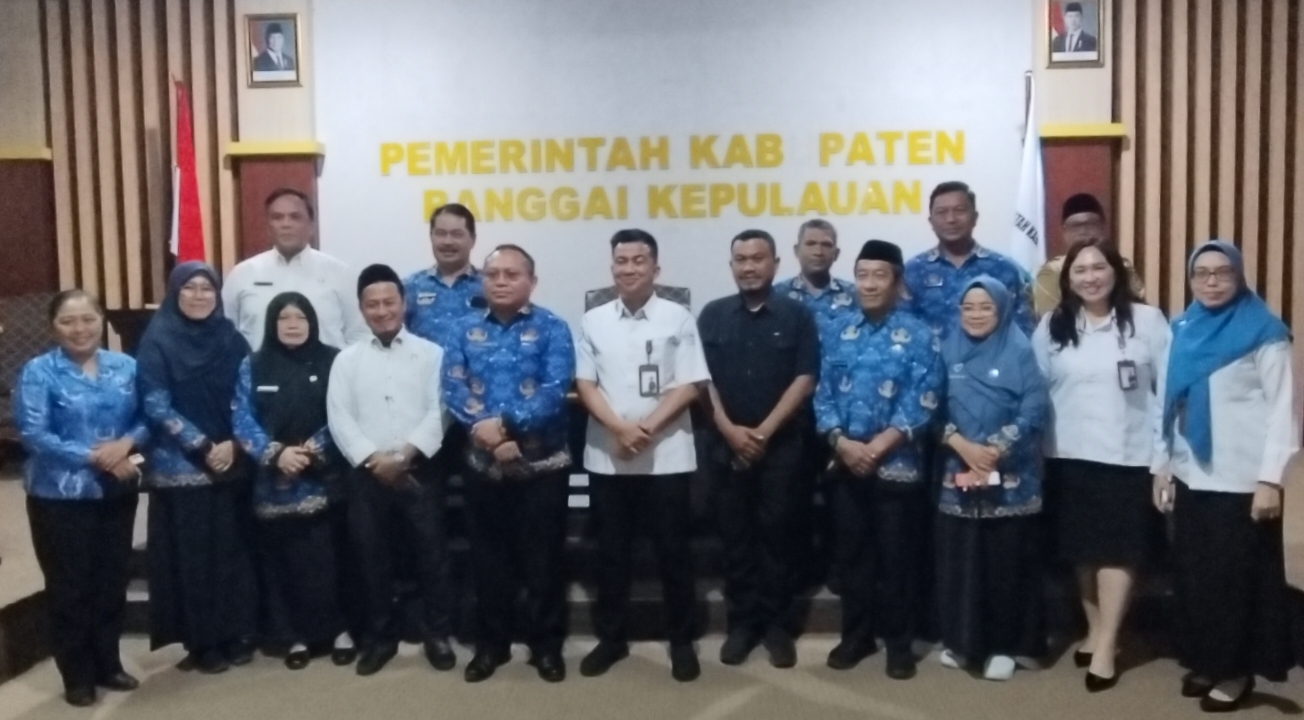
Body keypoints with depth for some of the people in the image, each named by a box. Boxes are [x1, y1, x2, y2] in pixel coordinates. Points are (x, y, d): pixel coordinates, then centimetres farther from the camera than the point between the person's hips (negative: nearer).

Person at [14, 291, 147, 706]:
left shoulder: (125, 367, 4)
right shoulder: (38, 372, -8)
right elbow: (32, 433, -16)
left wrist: (127, 443, -18)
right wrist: (92, 457, -21)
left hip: (117, 493, 4)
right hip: (60, 496, -4)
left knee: (112, 581, 13)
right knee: (69, 587, 5)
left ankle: (109, 664, 29)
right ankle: (77, 676, 18)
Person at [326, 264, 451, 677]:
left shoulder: (431, 353, 3)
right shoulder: (347, 359, 8)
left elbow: (439, 411, -6)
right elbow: (339, 418, -1)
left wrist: (407, 453, -16)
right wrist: (372, 458, -14)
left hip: (419, 471, -1)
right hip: (367, 474, 2)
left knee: (431, 555, 3)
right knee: (373, 558, 8)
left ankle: (437, 635, 17)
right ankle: (380, 638, 21)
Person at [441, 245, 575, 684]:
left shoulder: (552, 329, -2)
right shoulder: (465, 330, 7)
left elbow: (555, 389, -15)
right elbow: (453, 389, -4)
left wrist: (506, 424, -22)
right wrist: (484, 427, -21)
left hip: (543, 463, -2)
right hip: (484, 464, 3)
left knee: (544, 558, 5)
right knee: (489, 557, 12)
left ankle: (547, 645, 19)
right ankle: (490, 643, 25)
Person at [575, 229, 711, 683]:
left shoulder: (678, 318, -1)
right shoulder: (593, 321, 5)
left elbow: (689, 386, -4)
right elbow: (585, 385, 1)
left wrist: (647, 428, -15)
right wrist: (620, 428, -14)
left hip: (666, 455, -2)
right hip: (607, 456, 2)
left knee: (672, 549, 5)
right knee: (612, 550, 10)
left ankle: (682, 641, 17)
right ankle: (611, 637, 23)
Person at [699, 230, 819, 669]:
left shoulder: (796, 315, 1)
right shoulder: (713, 316, 6)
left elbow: (805, 379, -5)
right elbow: (702, 378, 2)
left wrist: (765, 431, -11)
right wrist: (730, 430, -10)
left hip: (782, 444, -2)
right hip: (727, 444, 2)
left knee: (777, 533, 3)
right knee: (735, 535, 6)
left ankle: (777, 624, 13)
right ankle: (741, 623, 15)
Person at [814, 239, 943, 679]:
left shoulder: (918, 335, -5)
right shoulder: (842, 334, 9)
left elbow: (922, 404, -11)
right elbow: (823, 395, 6)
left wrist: (877, 447, -16)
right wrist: (842, 443, -10)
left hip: (897, 466, -4)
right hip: (845, 464, 4)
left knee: (897, 557, 4)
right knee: (852, 554, 12)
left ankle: (899, 642, 17)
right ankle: (855, 635, 25)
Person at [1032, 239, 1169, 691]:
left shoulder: (1148, 321, -3)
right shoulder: (1051, 327, 6)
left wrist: (1165, 459, -8)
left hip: (1128, 457, -3)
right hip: (1069, 456, 3)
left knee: (1118, 550, -1)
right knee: (1082, 548, 11)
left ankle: (1106, 646, 4)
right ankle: (1095, 629, 26)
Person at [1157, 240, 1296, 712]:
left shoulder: (1263, 331, -7)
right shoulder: (1183, 330, 9)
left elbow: (1282, 407, -9)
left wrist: (1270, 478, -14)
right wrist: (1161, 467, 9)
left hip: (1242, 479, -5)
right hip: (1191, 477, 5)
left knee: (1237, 574, 3)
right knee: (1194, 573, 11)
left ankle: (1237, 670, 16)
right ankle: (1204, 662, 24)